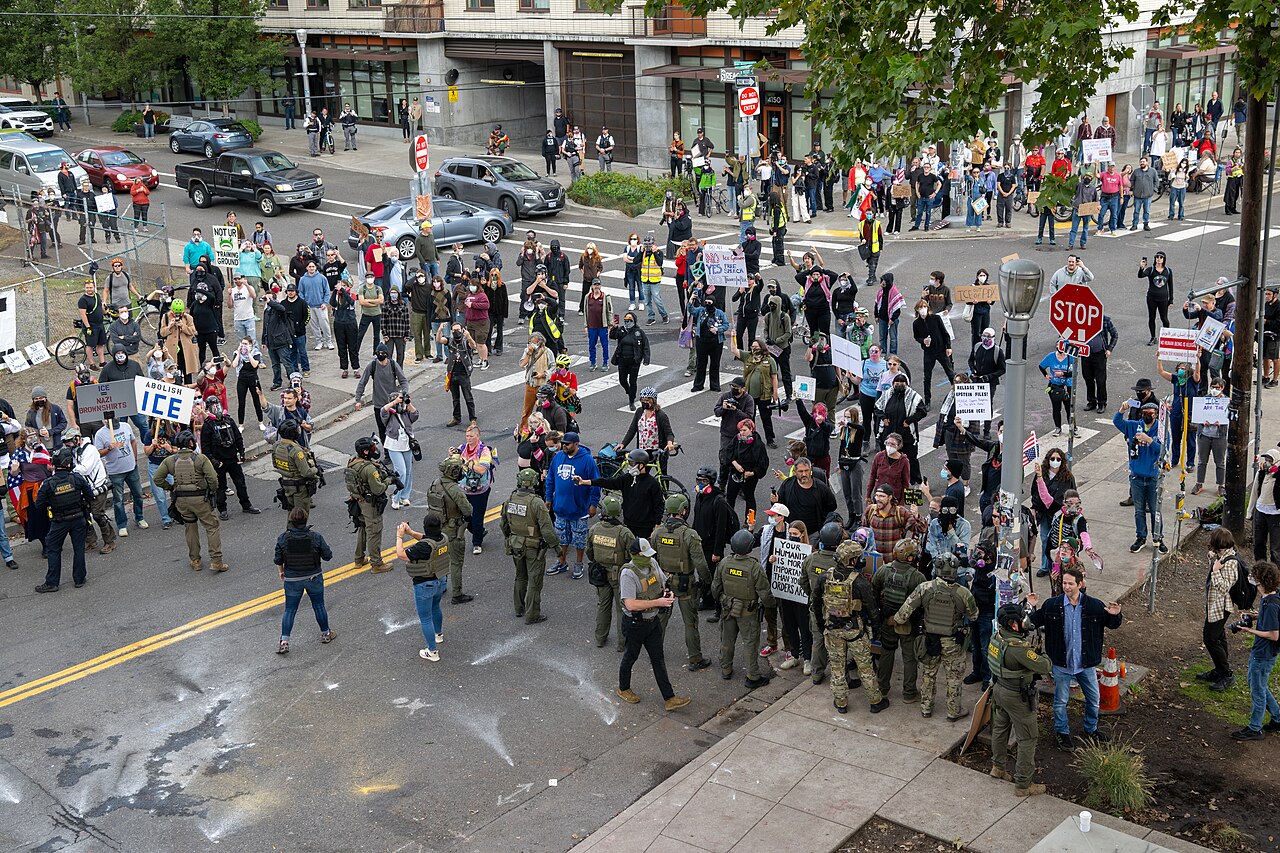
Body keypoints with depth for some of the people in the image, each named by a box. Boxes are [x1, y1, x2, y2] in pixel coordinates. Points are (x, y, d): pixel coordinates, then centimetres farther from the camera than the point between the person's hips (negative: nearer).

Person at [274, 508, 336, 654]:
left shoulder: (283, 538, -12)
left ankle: (284, 642, 4)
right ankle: (325, 634, 34)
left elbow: (278, 561, -4)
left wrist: (281, 572, 15)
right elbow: (328, 555, -8)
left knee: (289, 610, 10)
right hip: (314, 578, 0)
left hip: (292, 579, 0)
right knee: (319, 606, 18)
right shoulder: (315, 537, -15)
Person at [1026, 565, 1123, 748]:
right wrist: (1031, 608, -16)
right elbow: (1035, 622, 2)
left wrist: (1116, 615, -18)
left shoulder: (1094, 605, -9)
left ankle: (1091, 729, 42)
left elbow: (1112, 624, 4)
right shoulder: (1052, 605, -11)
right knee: (1061, 700, 12)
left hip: (1086, 663, 1)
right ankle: (1062, 732, 33)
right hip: (1062, 663, -1)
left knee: (1093, 699, 17)